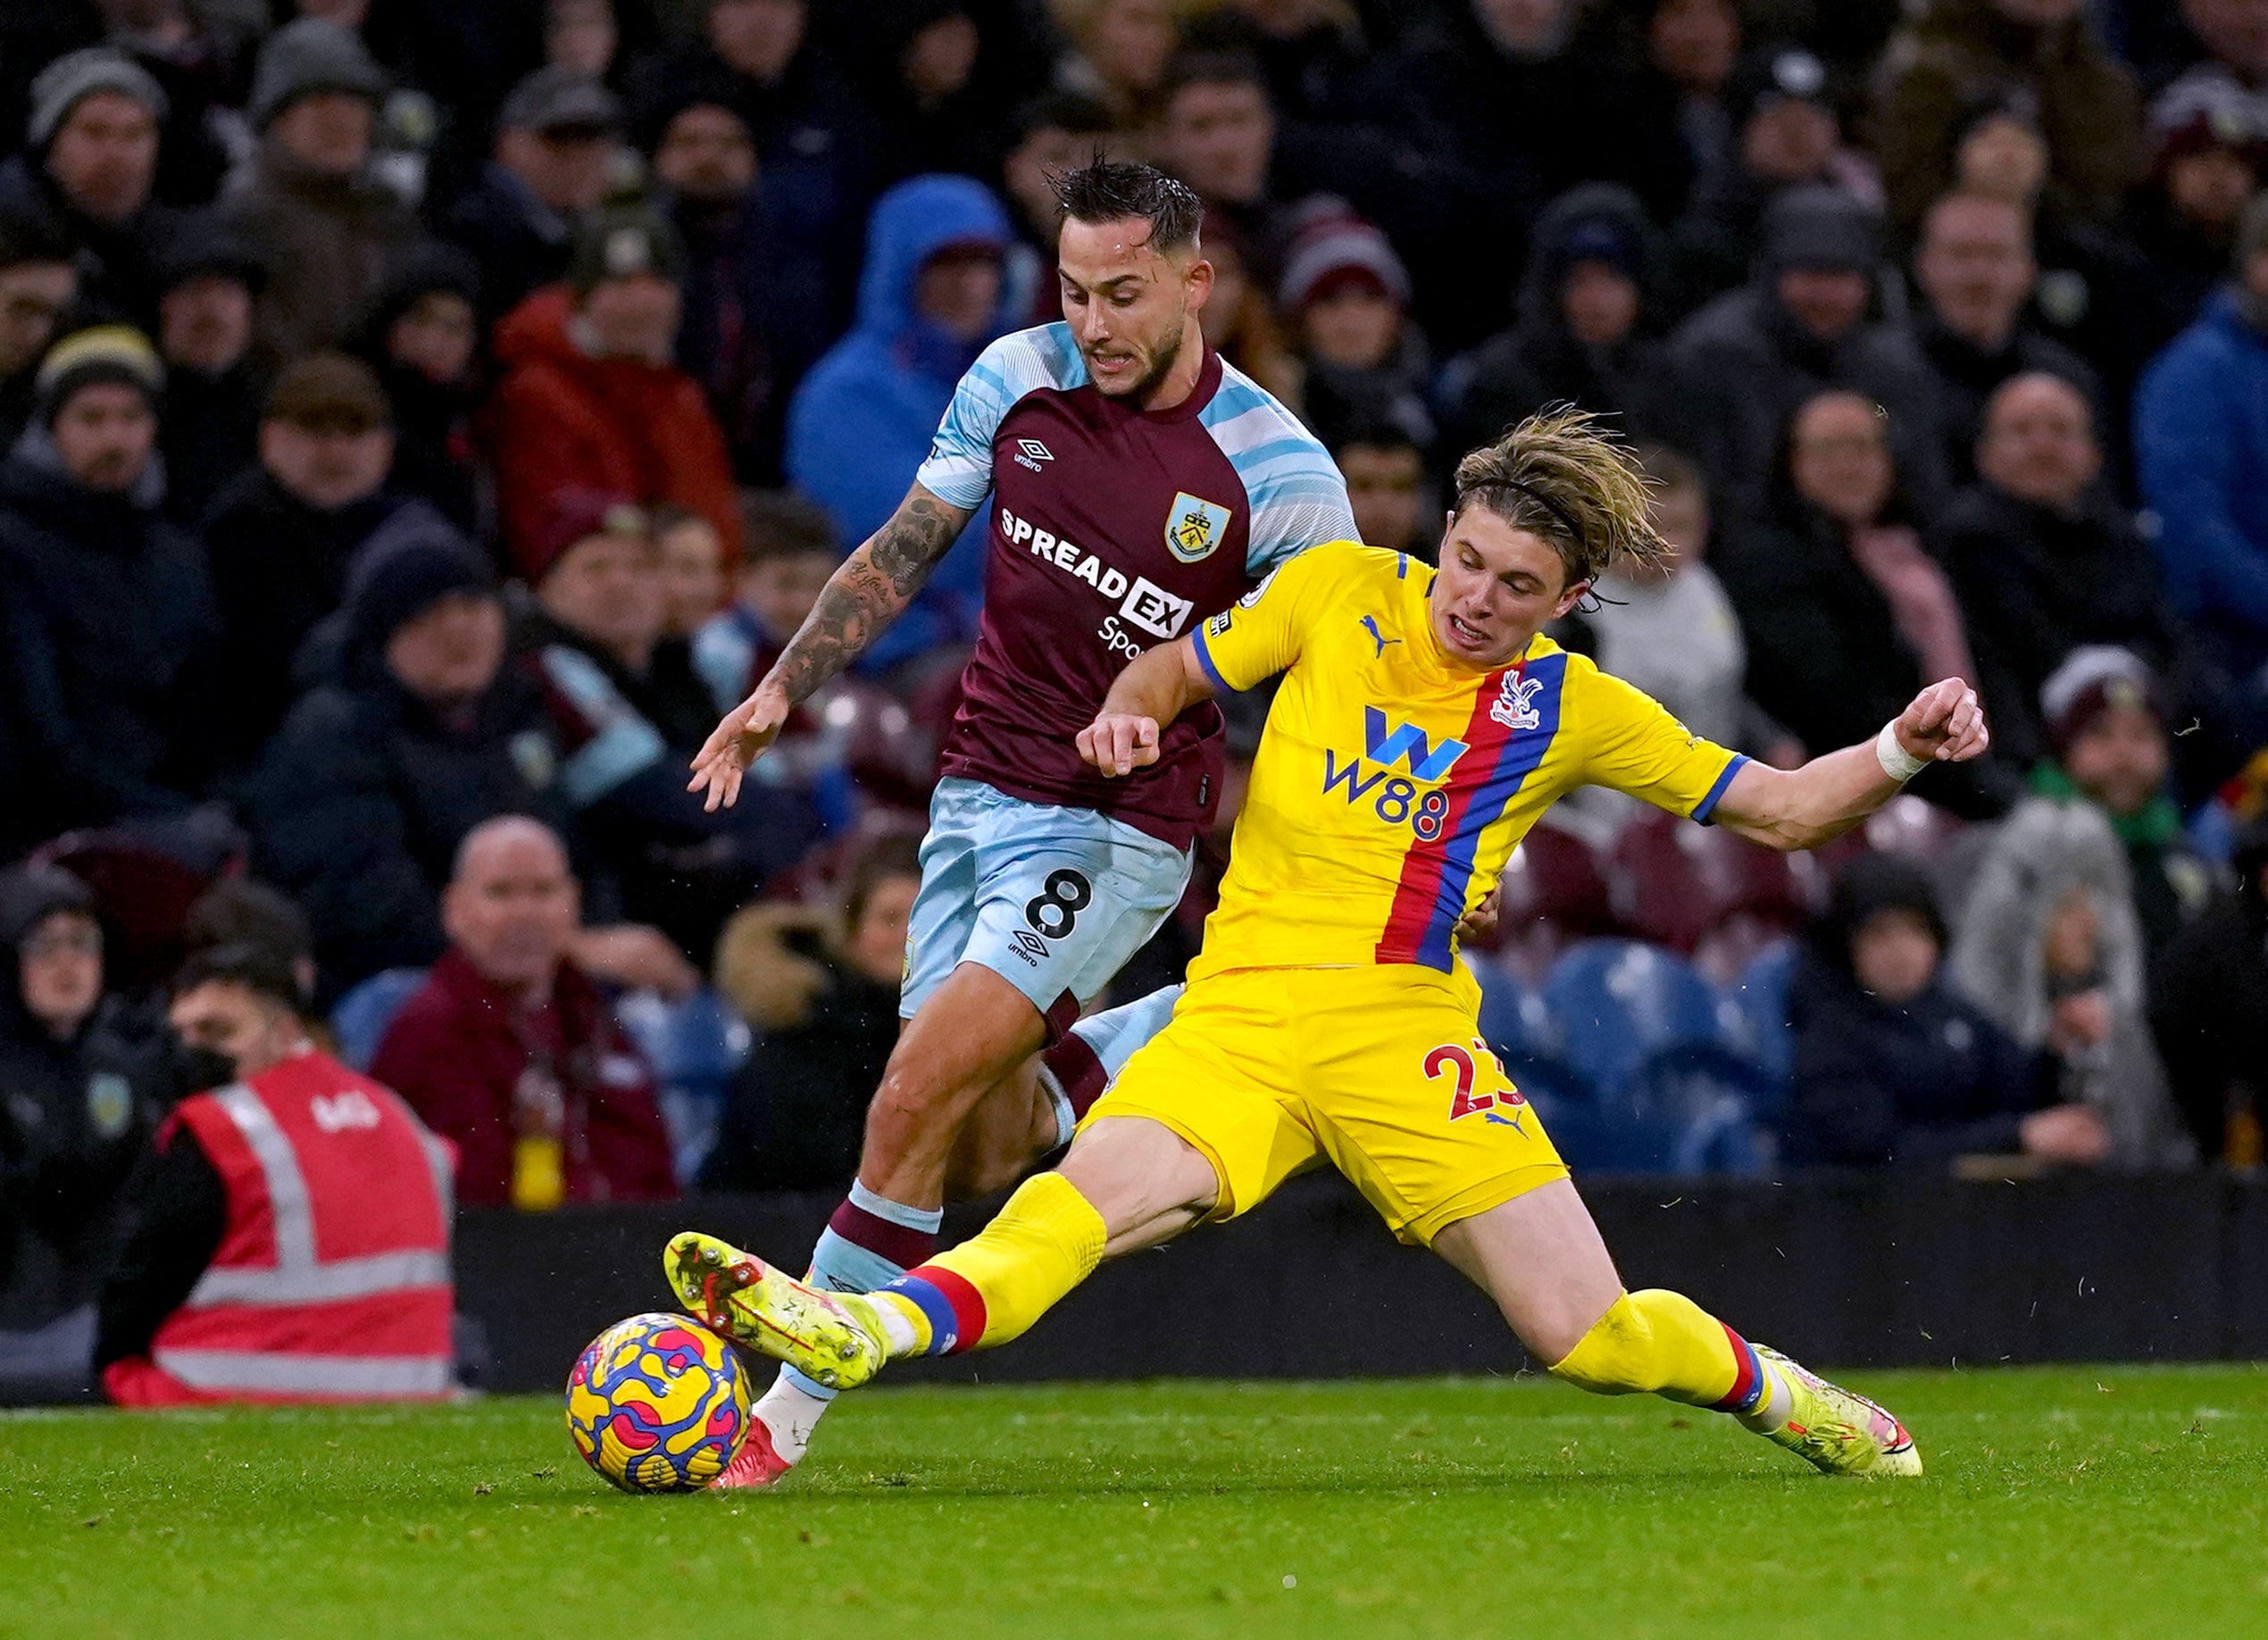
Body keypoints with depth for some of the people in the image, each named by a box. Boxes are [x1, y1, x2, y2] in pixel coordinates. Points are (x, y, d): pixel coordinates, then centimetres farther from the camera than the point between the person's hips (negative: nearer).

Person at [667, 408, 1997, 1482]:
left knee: (1593, 1338, -10)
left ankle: (1777, 1394, 21)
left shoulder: (1572, 710, 7)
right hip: (1241, 1007, 0)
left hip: (1404, 1027, 0)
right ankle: (866, 1332, -54)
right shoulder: (1340, 592, 7)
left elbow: (1784, 811, 12)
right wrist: (1128, 715, -5)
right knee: (1089, 1198, -30)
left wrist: (1901, 751, -4)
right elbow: (1176, 668, 18)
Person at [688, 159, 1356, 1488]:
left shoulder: (1279, 471, -13)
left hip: (1118, 826, -5)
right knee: (1000, 1144, 5)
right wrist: (786, 688, 5)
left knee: (917, 1104, -16)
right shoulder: (1016, 379, 0)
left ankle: (790, 1414, -10)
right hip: (981, 792, 5)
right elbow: (904, 548, 11)